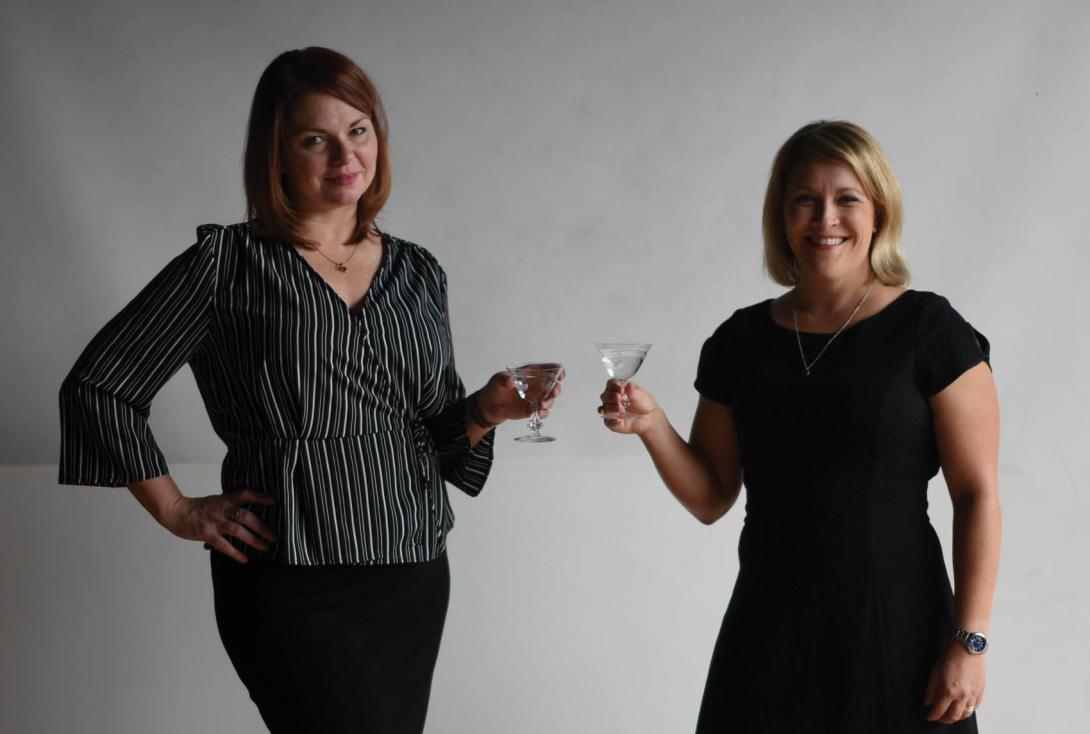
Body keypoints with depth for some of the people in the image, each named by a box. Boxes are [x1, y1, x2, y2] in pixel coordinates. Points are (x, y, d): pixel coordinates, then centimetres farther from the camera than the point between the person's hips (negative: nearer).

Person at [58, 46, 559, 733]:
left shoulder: (418, 273, 11)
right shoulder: (228, 263, -3)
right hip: (294, 587, -5)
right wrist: (178, 511, -1)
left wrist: (485, 410, -4)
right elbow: (98, 387, 1)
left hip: (416, 577, 5)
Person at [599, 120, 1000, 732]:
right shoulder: (740, 342, 6)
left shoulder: (929, 331, -6)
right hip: (767, 633, 3)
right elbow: (711, 498, 9)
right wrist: (652, 427, -8)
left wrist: (969, 642, -13)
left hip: (896, 633, -3)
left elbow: (978, 494, -8)